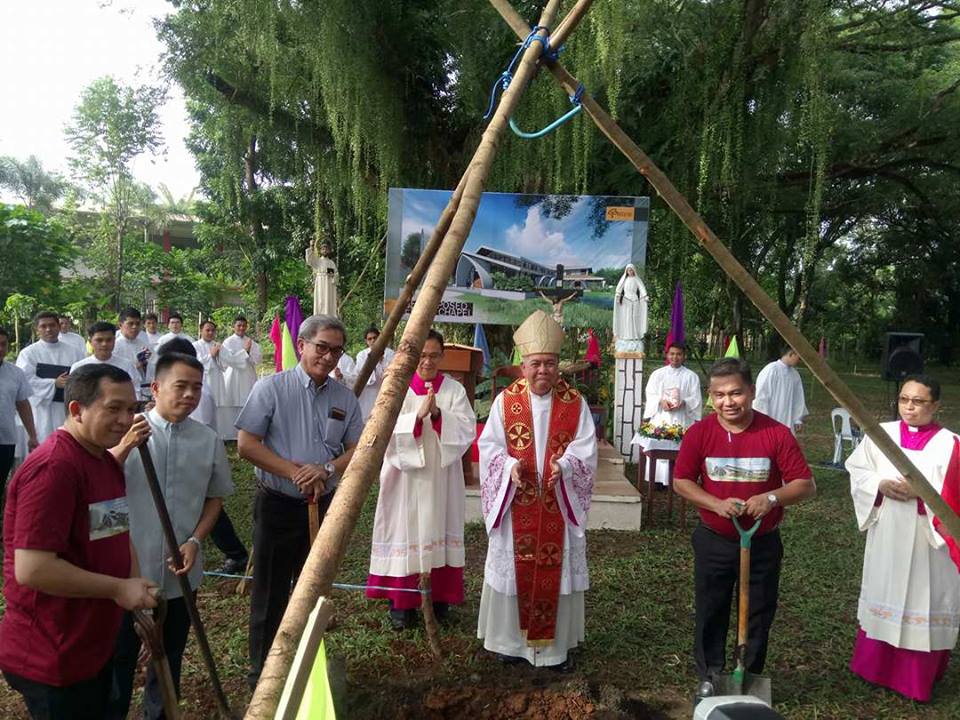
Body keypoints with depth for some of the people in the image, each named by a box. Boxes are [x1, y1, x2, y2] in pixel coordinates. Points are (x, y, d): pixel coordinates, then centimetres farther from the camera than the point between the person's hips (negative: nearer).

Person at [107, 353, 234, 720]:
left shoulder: (209, 440, -1)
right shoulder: (129, 430, -9)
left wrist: (195, 541, -6)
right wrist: (126, 447, -29)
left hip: (180, 571, 3)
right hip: (129, 568, -3)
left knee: (169, 655, 20)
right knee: (119, 654, 11)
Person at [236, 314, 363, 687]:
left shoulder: (345, 398, 2)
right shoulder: (271, 387, -10)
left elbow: (357, 449, 4)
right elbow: (246, 445, -13)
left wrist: (327, 469, -16)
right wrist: (295, 472, -19)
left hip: (324, 505, 4)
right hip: (277, 505, -4)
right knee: (270, 594, 8)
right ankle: (262, 672, 26)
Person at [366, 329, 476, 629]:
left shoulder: (454, 390, 2)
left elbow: (467, 429, -9)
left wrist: (438, 415, -23)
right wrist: (418, 415, -23)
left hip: (441, 477, 1)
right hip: (405, 475, -1)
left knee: (437, 530, 7)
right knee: (405, 532, 3)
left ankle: (438, 597, 22)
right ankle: (401, 602, 15)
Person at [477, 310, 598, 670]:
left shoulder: (575, 403, -2)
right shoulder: (506, 400, -3)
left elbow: (585, 449, -4)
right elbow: (489, 445, -2)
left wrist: (563, 466, -23)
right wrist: (510, 465, -20)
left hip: (558, 507, 0)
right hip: (516, 506, 0)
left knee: (558, 570, 8)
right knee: (514, 569, 9)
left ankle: (557, 644, 24)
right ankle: (511, 639, 26)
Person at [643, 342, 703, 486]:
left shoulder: (691, 376, 7)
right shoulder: (657, 374, 10)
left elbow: (695, 399, 2)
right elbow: (650, 394, 5)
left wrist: (683, 403, -18)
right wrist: (661, 401, -15)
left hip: (682, 419, -1)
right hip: (661, 417, 1)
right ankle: (659, 479, 1)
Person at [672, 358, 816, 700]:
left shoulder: (777, 434, -12)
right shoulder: (699, 433, -10)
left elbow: (806, 485, -8)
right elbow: (681, 482, -5)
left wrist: (772, 497, -26)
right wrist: (716, 504, -21)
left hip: (763, 543, 0)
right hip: (713, 542, 0)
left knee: (759, 615, 14)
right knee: (709, 613, 13)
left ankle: (751, 679, 35)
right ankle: (709, 677, 32)